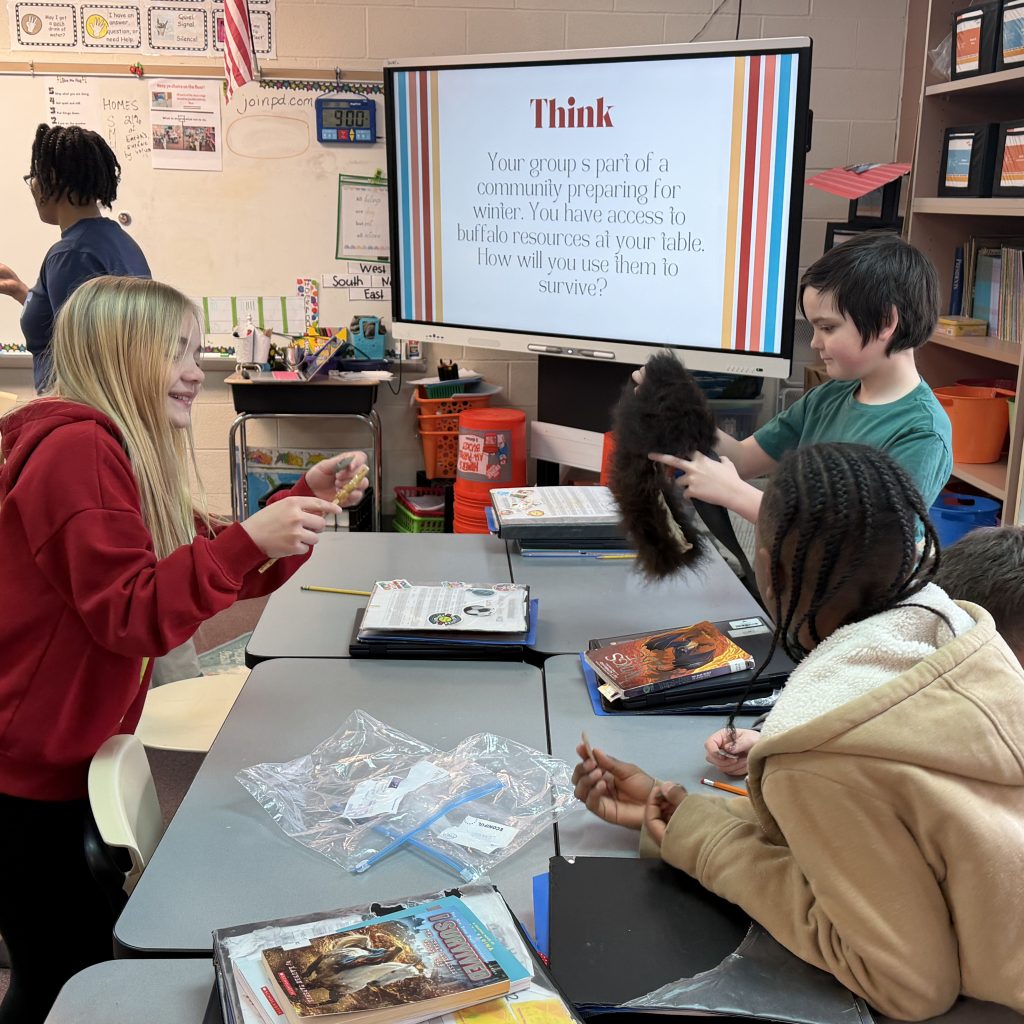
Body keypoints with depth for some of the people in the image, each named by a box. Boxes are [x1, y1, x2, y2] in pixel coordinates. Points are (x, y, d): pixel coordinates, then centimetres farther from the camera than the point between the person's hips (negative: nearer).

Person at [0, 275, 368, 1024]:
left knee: (95, 964, 19)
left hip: (69, 759, 9)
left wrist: (306, 498, -2)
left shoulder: (124, 452, 10)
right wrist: (249, 540, -36)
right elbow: (131, 617, -27)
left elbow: (223, 574, 10)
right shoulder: (78, 450, -22)